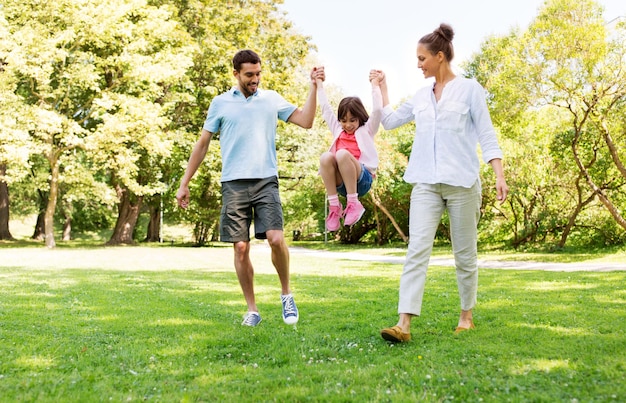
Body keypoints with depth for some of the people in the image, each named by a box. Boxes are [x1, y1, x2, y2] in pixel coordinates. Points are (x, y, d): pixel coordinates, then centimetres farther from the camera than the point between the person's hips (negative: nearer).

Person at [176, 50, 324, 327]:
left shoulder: (271, 99, 11)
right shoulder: (220, 103, 8)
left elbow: (306, 121, 5)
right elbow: (202, 144, 11)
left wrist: (313, 86, -2)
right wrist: (184, 184, 9)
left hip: (266, 181, 0)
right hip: (234, 184, 0)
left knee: (276, 239, -16)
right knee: (241, 248, -1)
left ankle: (286, 294, 8)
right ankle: (252, 309, 12)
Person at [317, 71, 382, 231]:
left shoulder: (366, 130, 16)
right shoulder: (337, 130, 26)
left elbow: (377, 110, 3)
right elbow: (325, 108, 28)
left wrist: (375, 84, 7)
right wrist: (319, 84, 31)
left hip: (361, 180, -3)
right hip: (340, 183, 3)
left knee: (342, 154, -32)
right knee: (326, 157, -28)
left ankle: (353, 203, -27)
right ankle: (334, 206, -25)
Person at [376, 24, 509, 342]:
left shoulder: (469, 89, 2)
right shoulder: (421, 96, 15)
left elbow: (486, 135, -2)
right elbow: (389, 121, 27)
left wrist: (499, 176, -11)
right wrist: (381, 86, 25)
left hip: (462, 183, -3)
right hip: (426, 184, 3)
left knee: (465, 254, 6)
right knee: (417, 251, -11)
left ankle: (466, 316, 23)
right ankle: (403, 324, -18)